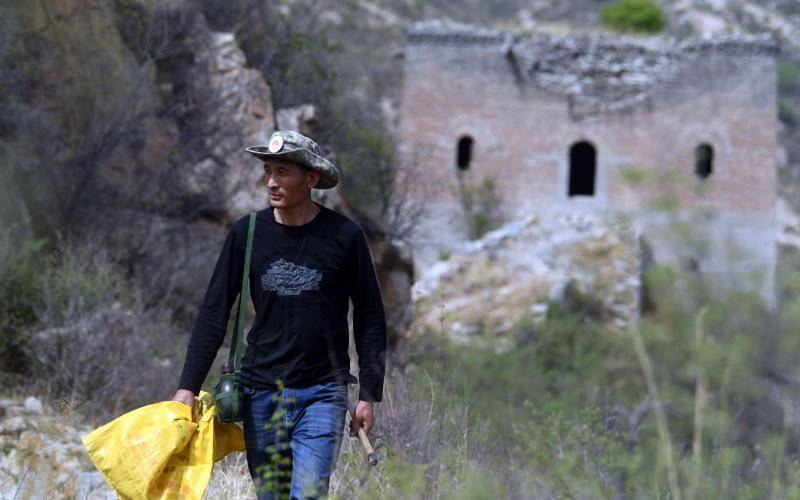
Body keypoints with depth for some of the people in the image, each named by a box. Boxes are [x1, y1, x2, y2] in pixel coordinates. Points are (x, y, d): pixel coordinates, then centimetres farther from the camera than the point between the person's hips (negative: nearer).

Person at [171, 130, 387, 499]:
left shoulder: (344, 235, -4)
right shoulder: (248, 233, 2)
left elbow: (370, 320, 3)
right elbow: (214, 313, 5)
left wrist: (369, 396, 1)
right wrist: (188, 387, -1)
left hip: (322, 394, -3)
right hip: (260, 391, 3)